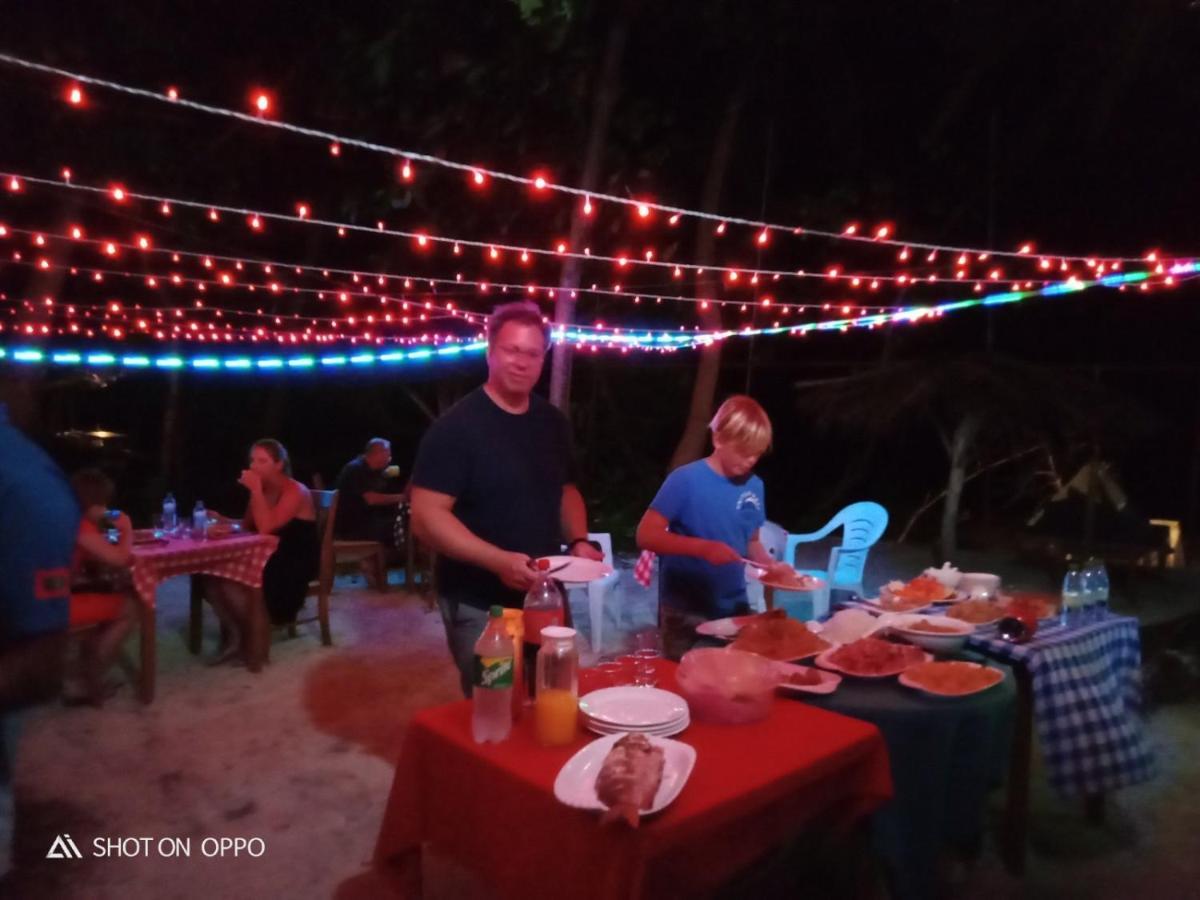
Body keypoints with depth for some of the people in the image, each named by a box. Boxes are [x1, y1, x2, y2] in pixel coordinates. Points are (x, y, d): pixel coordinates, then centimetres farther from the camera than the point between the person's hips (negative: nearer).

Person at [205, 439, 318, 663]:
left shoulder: (295, 492, -15)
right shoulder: (261, 491, 9)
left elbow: (265, 528, -27)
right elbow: (246, 527, 13)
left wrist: (255, 490, -23)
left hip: (294, 569, -8)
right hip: (266, 561, 8)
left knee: (232, 583, -27)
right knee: (214, 577, -16)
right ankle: (235, 634, -4)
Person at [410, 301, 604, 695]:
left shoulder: (552, 423, 5)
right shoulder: (456, 427, -15)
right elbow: (427, 516, -20)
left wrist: (578, 541, -2)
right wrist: (498, 561, -30)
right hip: (480, 605, -6)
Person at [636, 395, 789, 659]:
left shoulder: (754, 486, 1)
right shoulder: (685, 480, -16)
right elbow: (646, 535, -19)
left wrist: (771, 565, -7)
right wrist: (704, 548, -30)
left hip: (735, 610, 5)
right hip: (686, 615, -5)